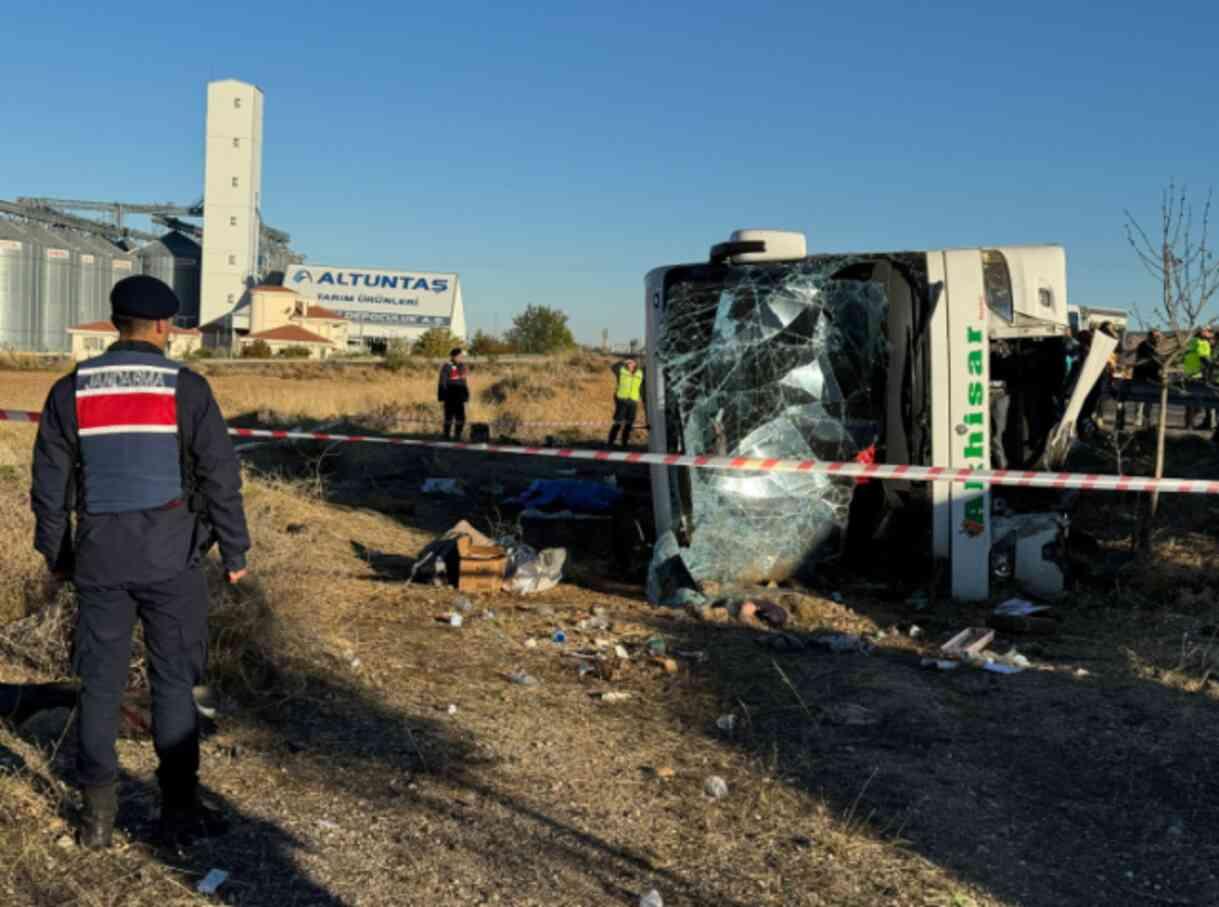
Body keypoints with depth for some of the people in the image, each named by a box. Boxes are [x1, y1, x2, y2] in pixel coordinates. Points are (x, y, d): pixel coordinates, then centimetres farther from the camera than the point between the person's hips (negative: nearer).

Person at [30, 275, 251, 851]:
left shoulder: (71, 390, 3)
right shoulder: (186, 388, -6)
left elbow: (49, 483, 7)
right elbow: (220, 476, -6)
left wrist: (55, 552, 18)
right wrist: (234, 551, 3)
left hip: (98, 559, 3)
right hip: (169, 558, -3)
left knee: (99, 683, 11)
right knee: (173, 682, 5)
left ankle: (98, 815, 19)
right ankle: (179, 811, 12)